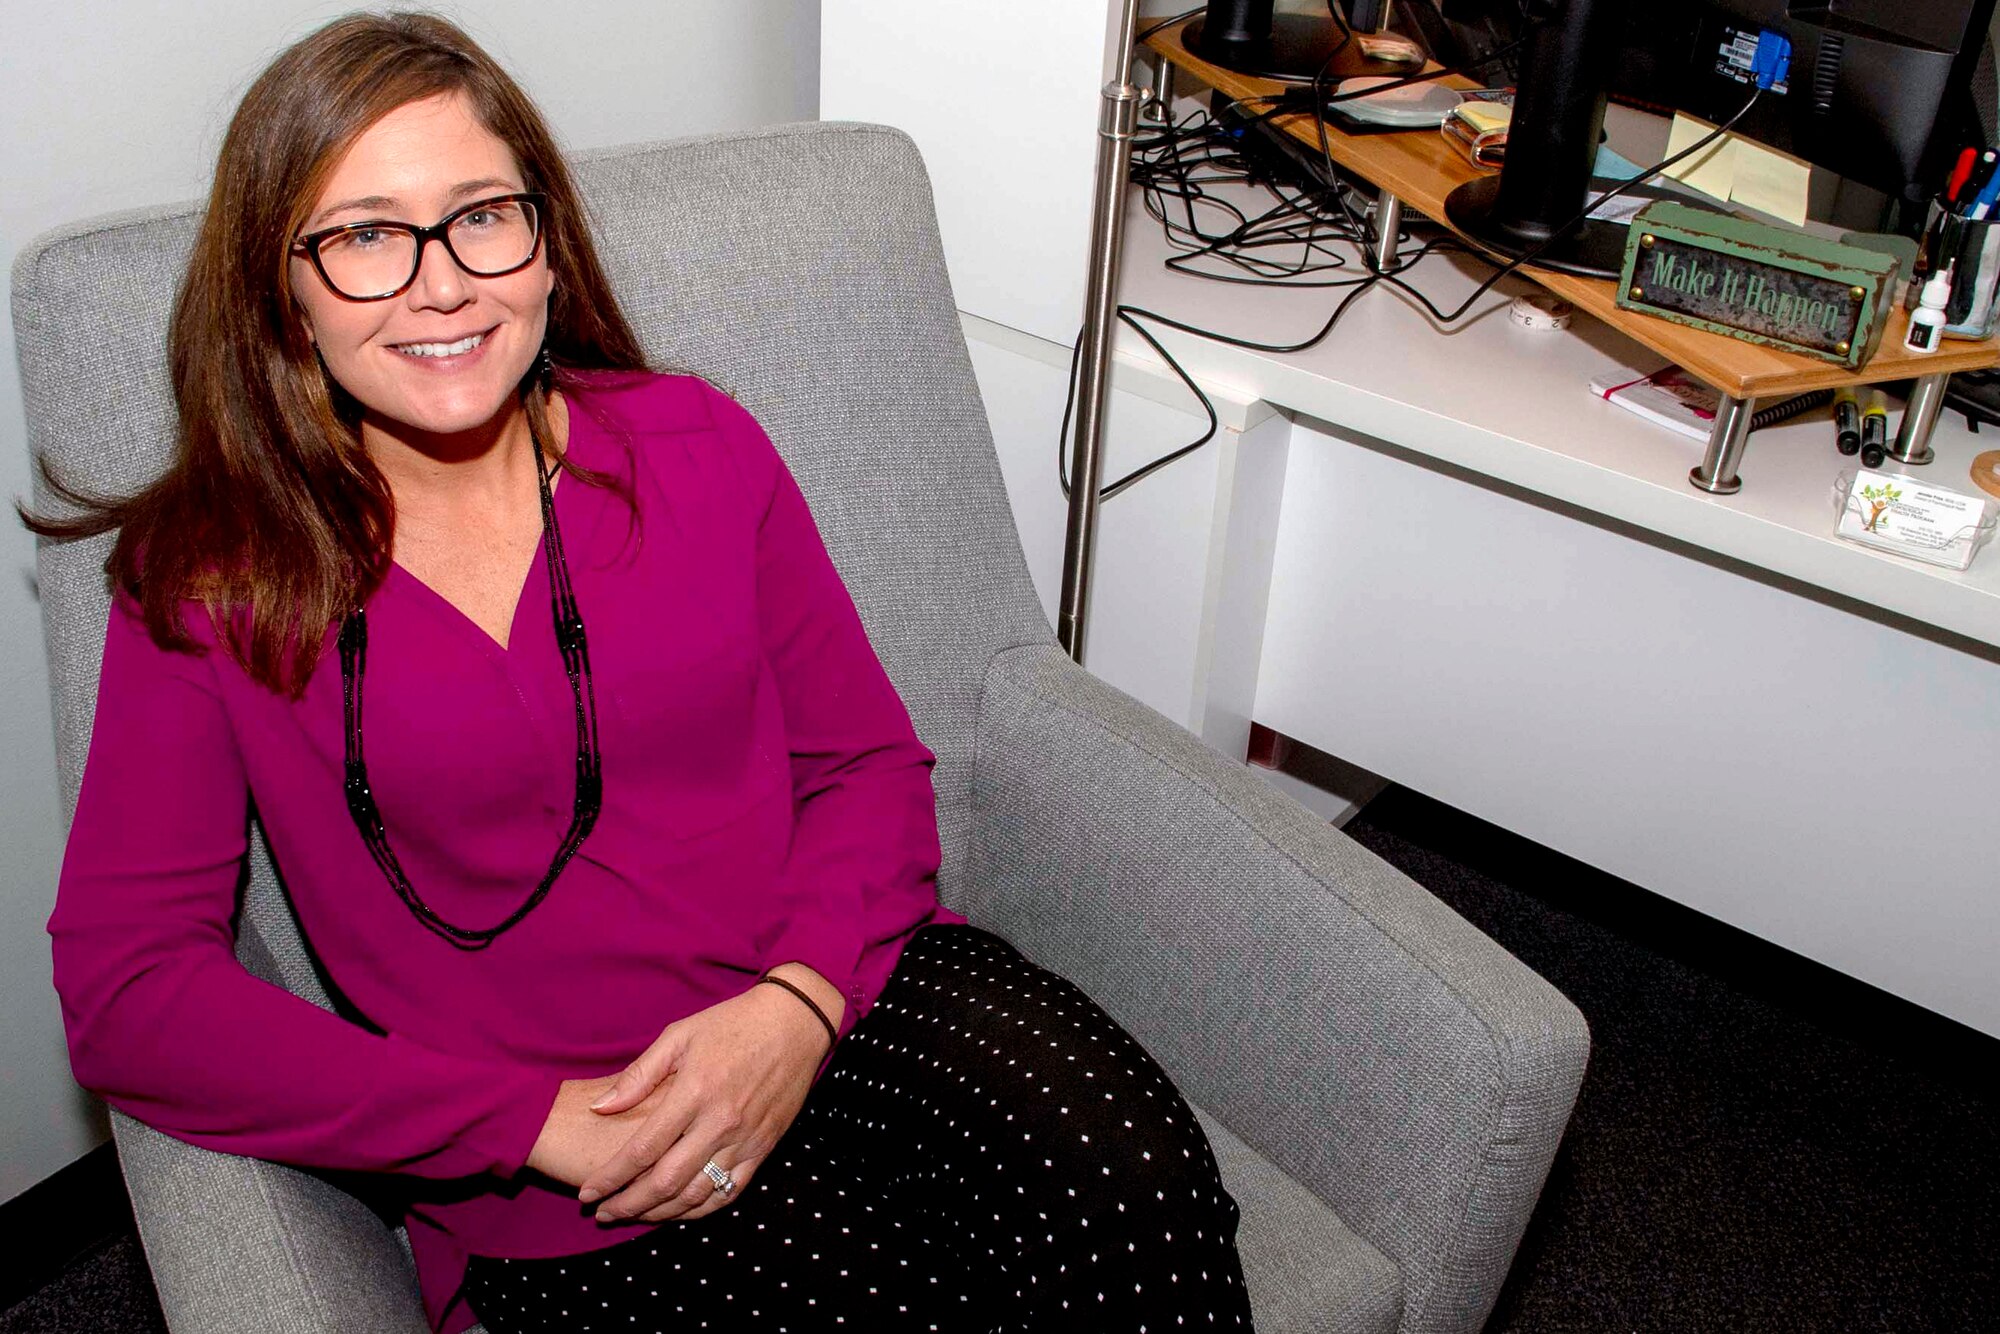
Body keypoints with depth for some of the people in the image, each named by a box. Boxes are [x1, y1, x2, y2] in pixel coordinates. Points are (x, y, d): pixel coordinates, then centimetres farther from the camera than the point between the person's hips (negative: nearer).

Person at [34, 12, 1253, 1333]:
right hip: (567, 1200, -2)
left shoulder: (695, 445, 7)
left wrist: (800, 1002, -12)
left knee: (1143, 1210, -25)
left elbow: (870, 762, 9)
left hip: (852, 986, 3)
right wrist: (542, 1118, -13)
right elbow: (126, 987, -5)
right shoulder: (205, 580, 1)